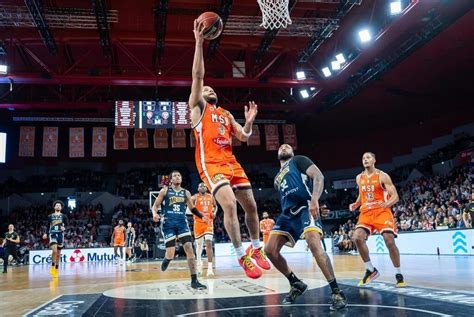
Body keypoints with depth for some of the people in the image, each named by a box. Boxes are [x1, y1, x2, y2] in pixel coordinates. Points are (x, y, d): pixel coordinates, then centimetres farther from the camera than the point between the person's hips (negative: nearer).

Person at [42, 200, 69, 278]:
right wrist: (46, 234, 5)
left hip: (60, 234, 1)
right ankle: (52, 267, -6)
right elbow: (48, 226, 16)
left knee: (58, 254, 8)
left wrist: (64, 228, -16)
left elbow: (68, 225, 5)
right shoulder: (50, 216, 9)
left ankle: (56, 269, 19)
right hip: (52, 234, -1)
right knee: (54, 250, -24)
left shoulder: (63, 216, 6)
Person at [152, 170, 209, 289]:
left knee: (189, 249, -12)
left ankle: (194, 280, -10)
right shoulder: (164, 191, 5)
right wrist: (155, 214, -18)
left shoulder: (186, 193, 13)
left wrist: (202, 216, 6)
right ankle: (166, 260, 32)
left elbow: (192, 208, 22)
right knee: (170, 254, -9)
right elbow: (155, 206, 5)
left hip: (182, 223, 3)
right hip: (168, 223, -2)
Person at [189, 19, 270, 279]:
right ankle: (242, 256, -13)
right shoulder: (198, 107, 8)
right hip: (210, 163, -6)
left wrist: (249, 121, 1)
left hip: (231, 162, 6)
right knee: (229, 205, -22)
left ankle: (256, 249, 25)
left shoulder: (226, 114, 24)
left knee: (251, 206, 6)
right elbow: (197, 76, -4)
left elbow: (244, 137, 19)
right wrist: (199, 43, -12)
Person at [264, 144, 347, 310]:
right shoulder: (277, 178, 30)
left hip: (305, 207, -7)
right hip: (287, 213, 8)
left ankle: (336, 292, -20)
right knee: (270, 249, -3)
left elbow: (318, 176, -6)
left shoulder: (298, 160, 10)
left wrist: (314, 199, -24)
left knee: (314, 244, -29)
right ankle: (296, 284, 12)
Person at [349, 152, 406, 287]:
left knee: (390, 241, -15)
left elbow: (395, 196, -9)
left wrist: (387, 203, -30)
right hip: (366, 213, 4)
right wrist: (355, 205, 5)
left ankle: (399, 274, 4)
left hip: (382, 211, -4)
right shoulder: (359, 178, 11)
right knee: (357, 238, -16)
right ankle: (371, 270, 1)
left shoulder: (382, 176, -5)